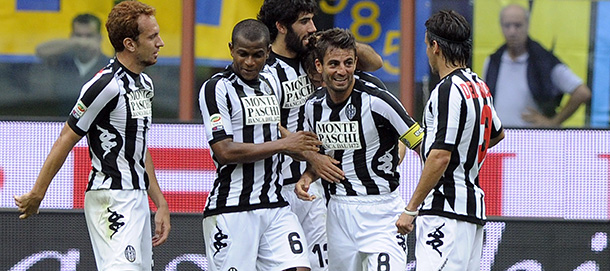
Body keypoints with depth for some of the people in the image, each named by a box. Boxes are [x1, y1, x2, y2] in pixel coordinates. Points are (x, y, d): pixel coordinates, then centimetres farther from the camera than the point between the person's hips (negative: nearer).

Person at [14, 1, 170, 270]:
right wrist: (36, 194, -8)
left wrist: (161, 204, 20)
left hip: (137, 200, 10)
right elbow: (65, 141, -11)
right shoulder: (108, 86, -15)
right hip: (111, 200, -10)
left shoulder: (144, 84, 15)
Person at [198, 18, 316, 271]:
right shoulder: (216, 88, -9)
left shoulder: (270, 83, 14)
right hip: (231, 210, -6)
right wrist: (282, 144, -13)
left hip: (275, 207, 6)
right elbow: (225, 151, -17)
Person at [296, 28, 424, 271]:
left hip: (381, 211, -6)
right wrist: (307, 177, 1)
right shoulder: (314, 105, 5)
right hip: (339, 211, 6)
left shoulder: (376, 101, -14)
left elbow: (423, 145, -11)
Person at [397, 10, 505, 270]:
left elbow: (440, 158, -20)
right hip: (473, 204, 10)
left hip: (446, 209, -10)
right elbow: (497, 134, 33)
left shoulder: (448, 90, -15)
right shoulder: (479, 87, 13)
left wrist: (410, 209, -17)